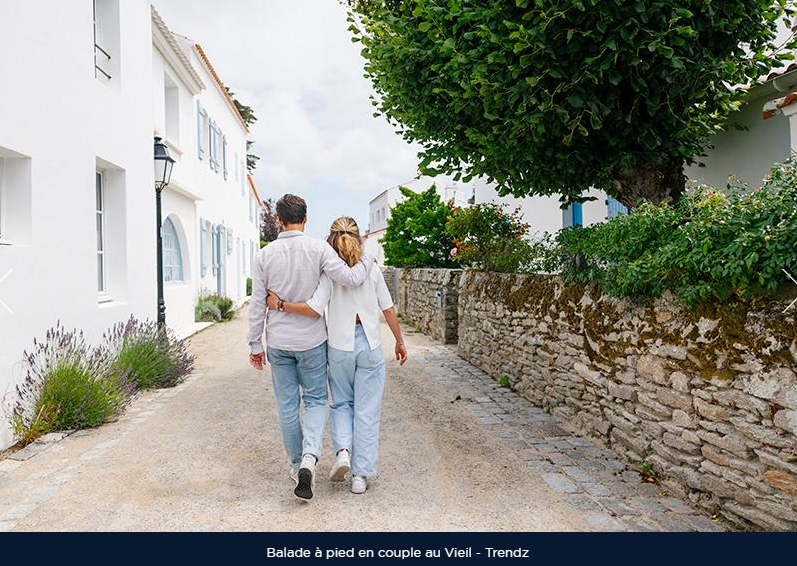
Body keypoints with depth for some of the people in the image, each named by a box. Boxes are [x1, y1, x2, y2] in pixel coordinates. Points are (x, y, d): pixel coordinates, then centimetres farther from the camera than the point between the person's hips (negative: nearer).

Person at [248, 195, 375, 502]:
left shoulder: (265, 255, -4)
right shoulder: (318, 248, -10)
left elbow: (258, 304, -2)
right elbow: (349, 278, -20)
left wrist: (255, 344, 6)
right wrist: (367, 259, 0)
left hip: (278, 343, 2)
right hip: (311, 341, -1)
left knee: (287, 406, 13)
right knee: (315, 400, 12)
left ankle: (297, 464, 26)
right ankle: (310, 456, -9)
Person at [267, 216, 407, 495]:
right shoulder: (372, 270, -1)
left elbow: (314, 309, -18)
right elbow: (388, 310, 3)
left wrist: (280, 304, -8)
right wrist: (399, 341, 14)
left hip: (339, 346, 0)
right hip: (370, 345, 0)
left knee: (342, 403, 21)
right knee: (367, 410, 8)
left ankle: (343, 450, -1)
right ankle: (361, 474, 11)